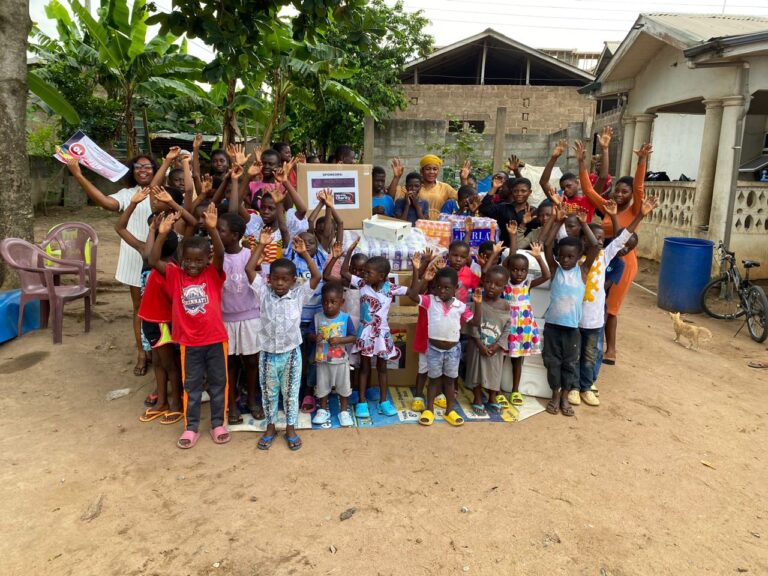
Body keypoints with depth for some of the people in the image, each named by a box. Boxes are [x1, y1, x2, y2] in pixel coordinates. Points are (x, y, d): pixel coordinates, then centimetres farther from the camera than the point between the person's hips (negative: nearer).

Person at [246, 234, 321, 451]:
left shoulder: (299, 295, -6)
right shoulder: (264, 293, -6)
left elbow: (317, 276, -15)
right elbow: (249, 270, -14)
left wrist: (304, 253, -18)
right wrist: (262, 245, -16)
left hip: (291, 353, -1)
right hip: (268, 354, 1)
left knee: (291, 392, 12)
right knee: (269, 393, 15)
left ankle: (290, 428, 28)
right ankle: (271, 427, 33)